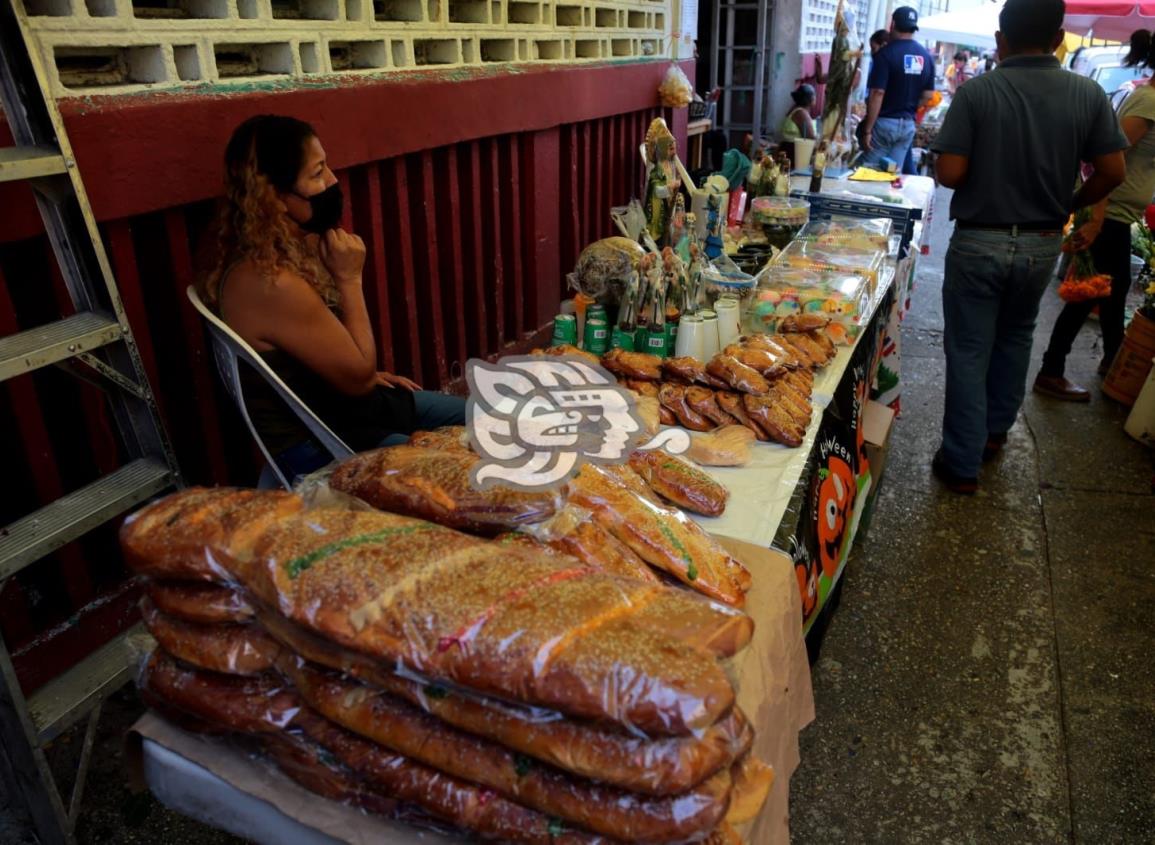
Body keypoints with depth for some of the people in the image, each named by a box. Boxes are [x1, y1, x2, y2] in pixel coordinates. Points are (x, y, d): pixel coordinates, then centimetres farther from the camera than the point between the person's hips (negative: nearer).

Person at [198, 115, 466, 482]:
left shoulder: (289, 249, -1)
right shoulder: (272, 284, -30)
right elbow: (358, 376, -22)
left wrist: (370, 375, 5)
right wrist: (349, 279, -19)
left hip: (337, 403, 9)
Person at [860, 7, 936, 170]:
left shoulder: (885, 53, -12)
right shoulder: (926, 56, 7)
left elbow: (878, 93, -18)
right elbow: (928, 95, 9)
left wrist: (867, 130, -16)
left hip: (884, 122, -6)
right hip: (908, 124, 6)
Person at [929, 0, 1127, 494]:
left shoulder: (976, 92, -12)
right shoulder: (1088, 95, -3)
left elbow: (949, 172, -16)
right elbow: (1112, 172, -2)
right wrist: (1068, 204, 15)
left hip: (979, 242, -3)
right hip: (1043, 244, 4)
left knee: (969, 351, 4)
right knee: (1015, 337, 25)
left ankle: (962, 464, 8)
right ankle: (995, 431, 37)